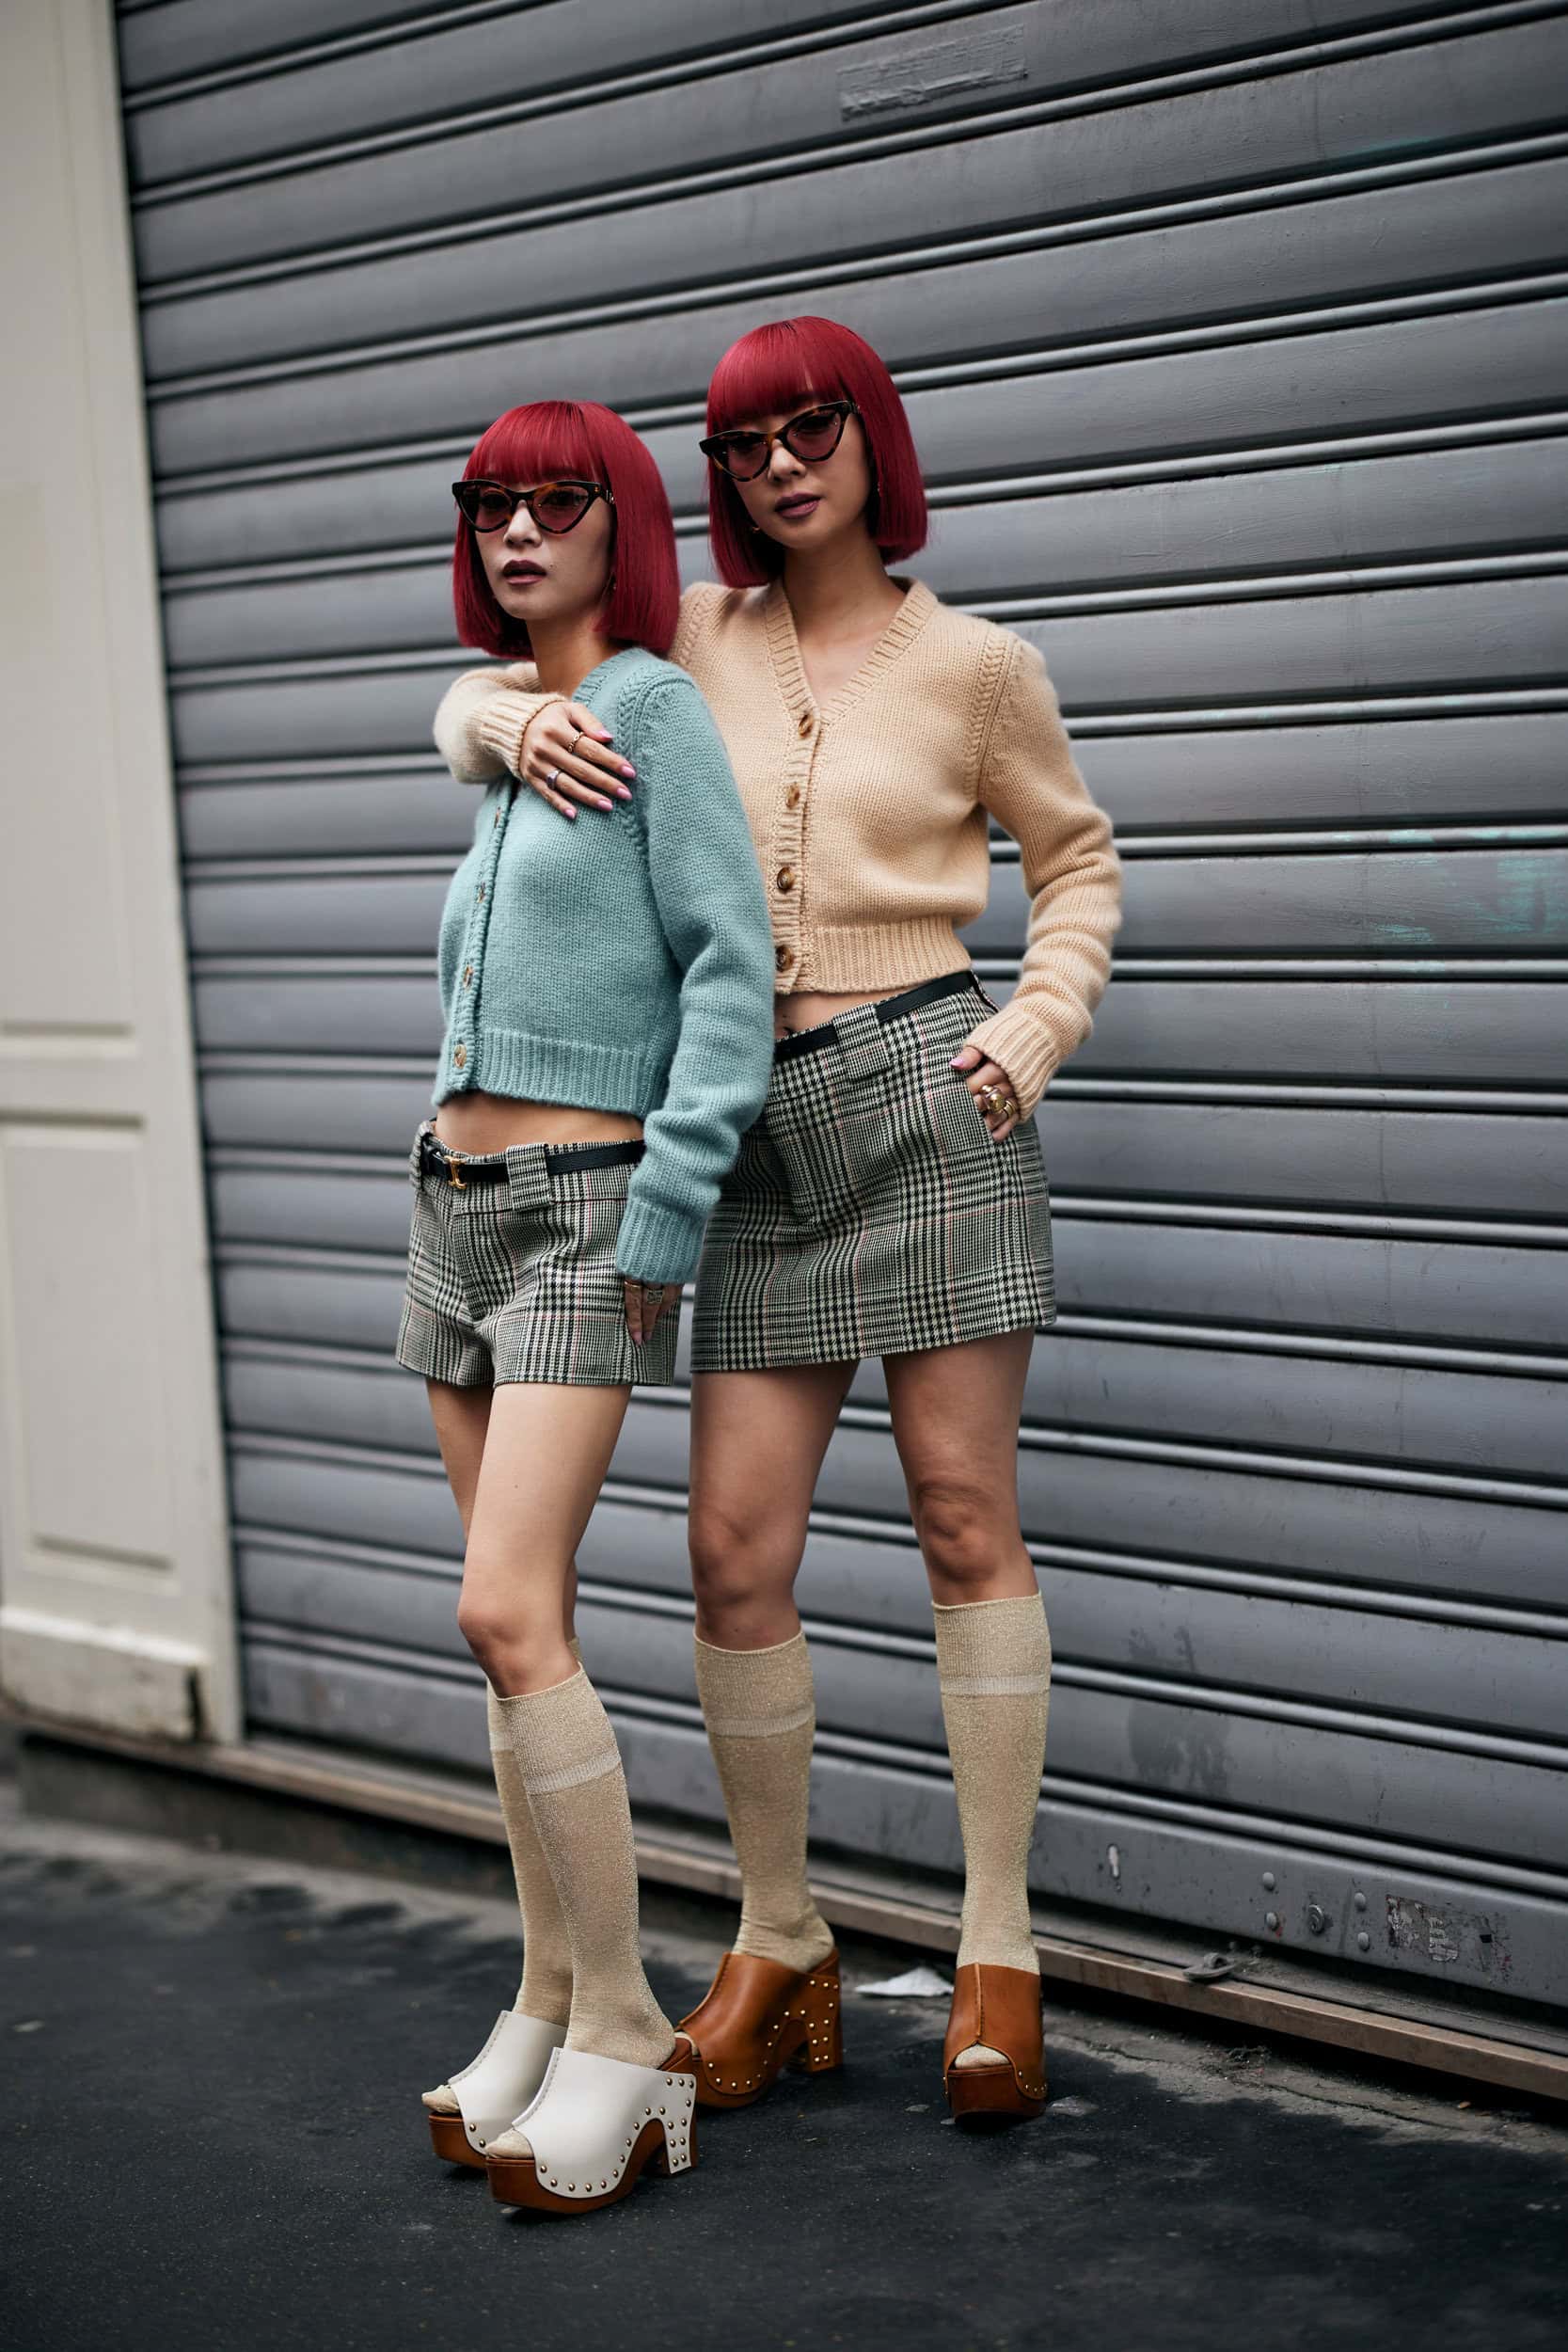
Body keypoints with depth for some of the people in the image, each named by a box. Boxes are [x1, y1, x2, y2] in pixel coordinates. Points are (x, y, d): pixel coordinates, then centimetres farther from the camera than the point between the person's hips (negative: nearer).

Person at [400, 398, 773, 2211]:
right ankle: (548, 2003, 14)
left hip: (583, 1209, -8)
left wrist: (662, 1226, -17)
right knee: (512, 1622, 7)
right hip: (455, 1200, 8)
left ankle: (625, 2042, -10)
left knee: (509, 1614, -17)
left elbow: (730, 968, -12)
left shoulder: (655, 708, -6)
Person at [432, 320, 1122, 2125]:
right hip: (761, 1126, 3)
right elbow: (470, 705, 16)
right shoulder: (694, 640, 10)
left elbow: (1078, 862, 15)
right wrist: (518, 721, -7)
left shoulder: (972, 664, 4)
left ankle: (998, 1954, 8)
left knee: (964, 1515, -1)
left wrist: (1034, 1034, 1)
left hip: (924, 1092, -3)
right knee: (736, 1547, 0)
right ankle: (778, 1949, 15)